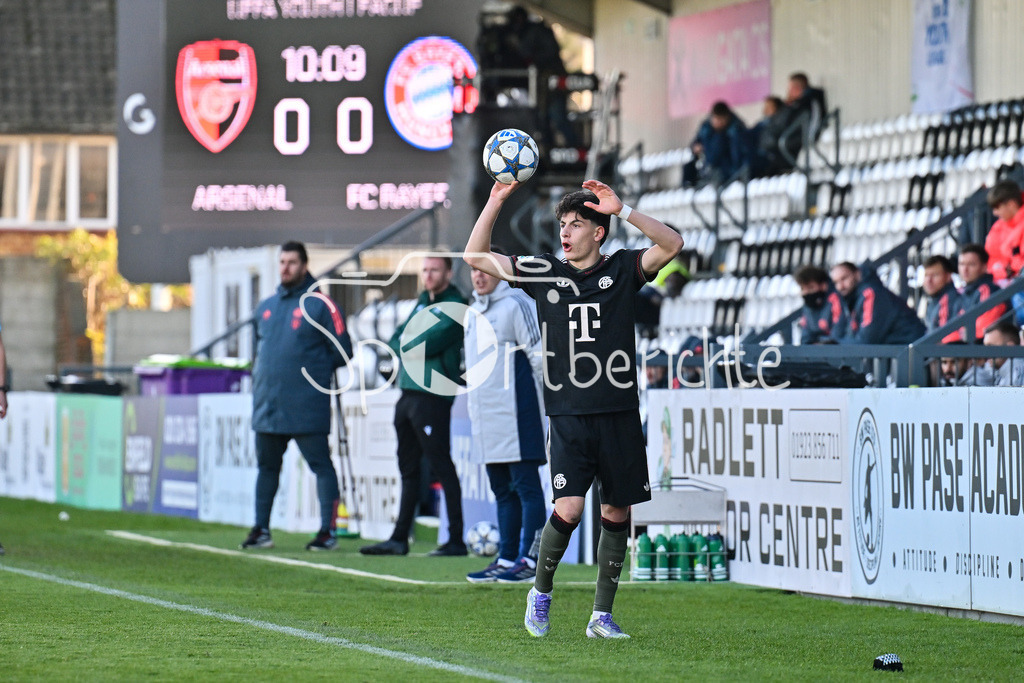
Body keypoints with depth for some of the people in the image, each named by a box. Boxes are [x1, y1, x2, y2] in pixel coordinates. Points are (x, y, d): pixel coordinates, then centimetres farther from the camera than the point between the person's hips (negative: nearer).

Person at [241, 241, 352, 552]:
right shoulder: (266, 307, 16)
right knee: (266, 466, 11)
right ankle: (261, 530, 18)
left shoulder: (320, 305, -3)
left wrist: (313, 370, -6)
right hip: (267, 405, 6)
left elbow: (342, 351, -4)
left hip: (307, 407, -6)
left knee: (321, 465, -3)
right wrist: (259, 378, 12)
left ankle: (327, 532, -2)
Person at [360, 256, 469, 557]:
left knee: (442, 467, -8)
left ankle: (456, 540, -6)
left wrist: (405, 343, 0)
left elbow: (428, 344, -17)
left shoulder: (454, 307, -7)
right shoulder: (423, 302, 19)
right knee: (408, 469, 11)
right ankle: (399, 539, 16)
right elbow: (395, 341, 16)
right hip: (407, 394, 9)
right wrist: (413, 346, -3)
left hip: (433, 395, -9)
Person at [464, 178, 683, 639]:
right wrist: (496, 200, 0)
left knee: (616, 512, 4)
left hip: (619, 414, 1)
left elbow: (671, 245, -12)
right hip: (568, 415, 0)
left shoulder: (621, 270, 4)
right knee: (569, 508, -14)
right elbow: (476, 256, 9)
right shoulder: (543, 272, 8)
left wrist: (622, 210, -18)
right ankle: (541, 592, 9)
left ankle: (602, 615, 14)